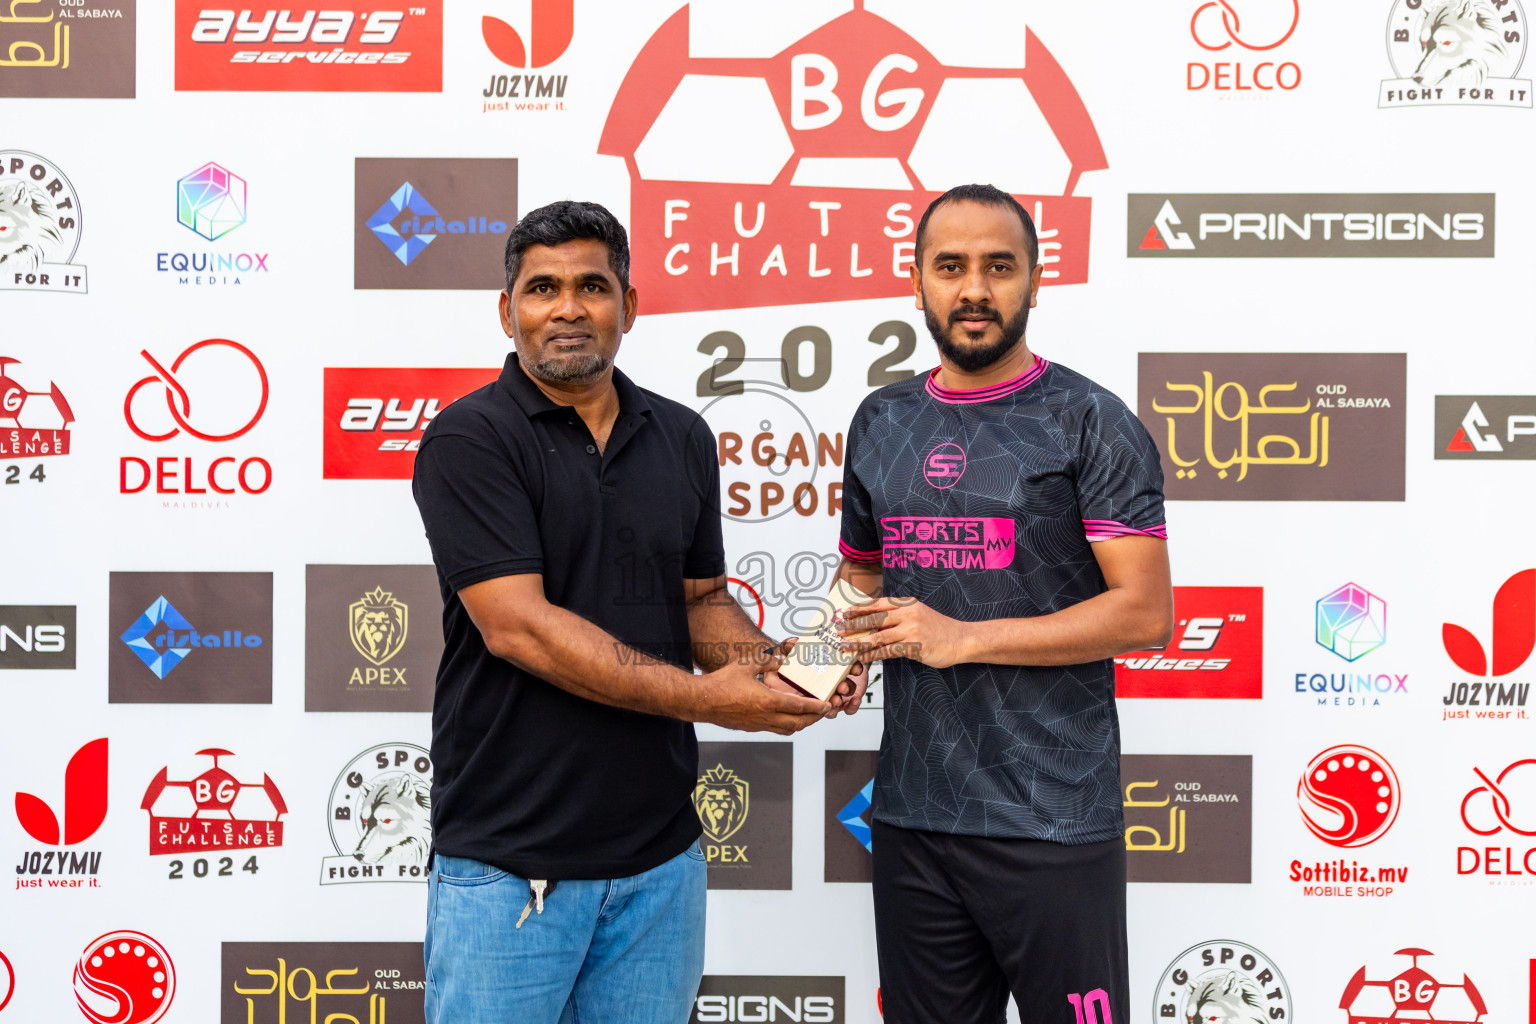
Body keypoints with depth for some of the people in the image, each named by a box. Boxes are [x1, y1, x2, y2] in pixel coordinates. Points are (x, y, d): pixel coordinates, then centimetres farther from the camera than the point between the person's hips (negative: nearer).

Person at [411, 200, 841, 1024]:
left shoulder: (682, 438, 9)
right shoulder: (470, 439, -9)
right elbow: (517, 624, -17)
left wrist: (762, 664, -7)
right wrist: (705, 697, -18)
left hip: (660, 853, 5)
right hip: (510, 861, -5)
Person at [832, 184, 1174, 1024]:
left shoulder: (1088, 421, -6)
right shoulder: (880, 423, 11)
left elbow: (1145, 613, -12)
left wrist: (962, 638, -17)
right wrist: (840, 637, 0)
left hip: (1053, 822, -5)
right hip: (910, 816, 5)